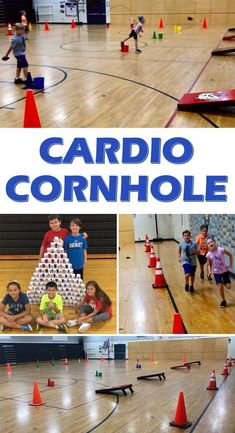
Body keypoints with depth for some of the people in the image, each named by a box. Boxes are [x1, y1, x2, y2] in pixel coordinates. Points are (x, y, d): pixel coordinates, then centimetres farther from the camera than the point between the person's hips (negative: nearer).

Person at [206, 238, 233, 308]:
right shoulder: (208, 255, -16)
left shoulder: (221, 249, -22)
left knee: (228, 286, 0)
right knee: (220, 287, -3)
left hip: (225, 270, 0)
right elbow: (209, 265, -2)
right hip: (216, 272, 0)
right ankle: (223, 300, 19)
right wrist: (209, 271, -19)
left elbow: (230, 254, -7)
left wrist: (231, 264, -6)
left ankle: (224, 282, 37)